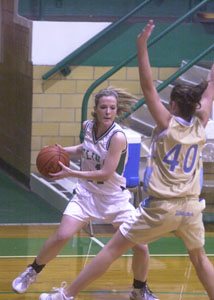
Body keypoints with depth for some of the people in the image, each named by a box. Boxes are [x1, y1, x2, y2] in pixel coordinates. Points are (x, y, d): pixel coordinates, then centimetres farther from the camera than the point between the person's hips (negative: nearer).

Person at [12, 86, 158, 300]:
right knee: (62, 236, -13)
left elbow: (106, 174, -25)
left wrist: (71, 173, -23)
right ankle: (32, 272, 12)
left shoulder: (118, 137, -22)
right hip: (86, 193, 3)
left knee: (140, 247, -9)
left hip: (114, 198, -3)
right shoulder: (88, 126, -4)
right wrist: (64, 151, 4)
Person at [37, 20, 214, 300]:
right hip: (191, 207, 4)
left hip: (161, 207, -4)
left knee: (113, 248, 0)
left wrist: (142, 47, -14)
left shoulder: (167, 123, -5)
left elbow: (148, 87, -11)